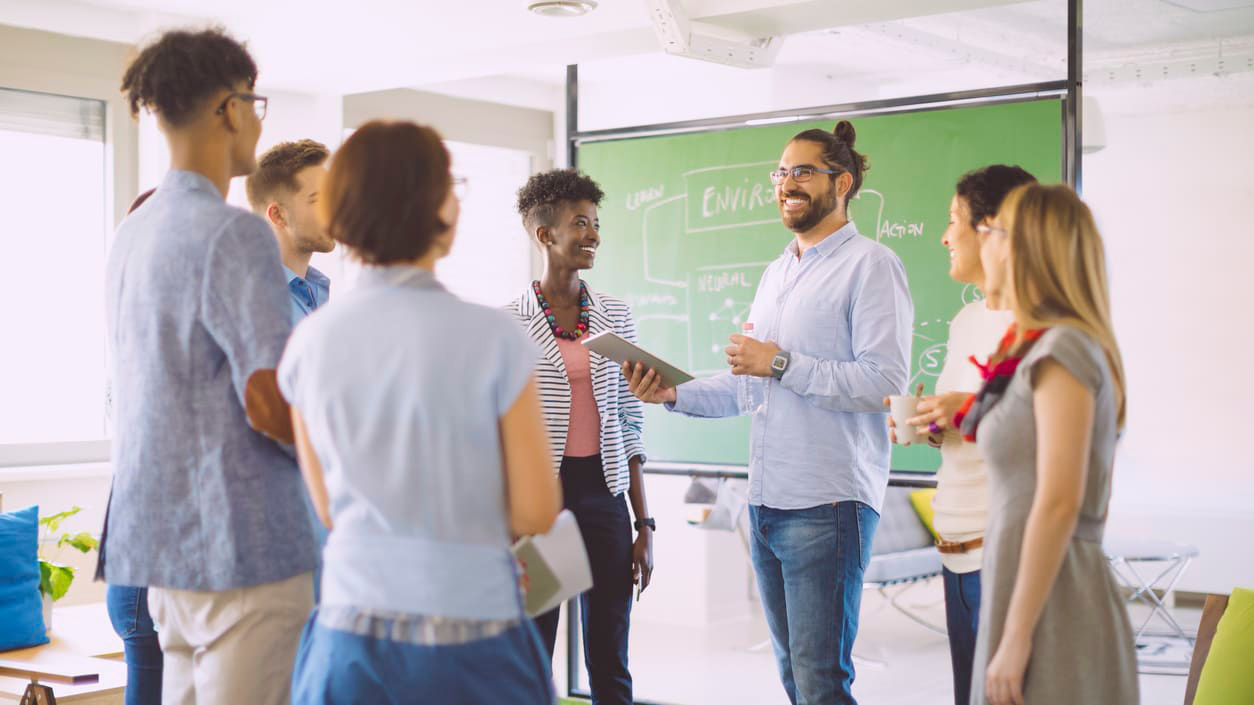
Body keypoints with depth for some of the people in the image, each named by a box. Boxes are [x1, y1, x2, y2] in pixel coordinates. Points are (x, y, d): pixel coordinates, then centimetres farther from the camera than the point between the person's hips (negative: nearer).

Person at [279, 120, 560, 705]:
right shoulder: (493, 338, -13)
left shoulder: (309, 342, -1)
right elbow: (538, 512, -6)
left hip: (349, 632, 3)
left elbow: (330, 507, 8)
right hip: (469, 640, -3)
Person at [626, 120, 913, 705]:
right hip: (765, 501, 8)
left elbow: (884, 382, -18)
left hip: (827, 503, -8)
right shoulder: (777, 272, 19)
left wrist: (780, 363, -15)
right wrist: (674, 394, 6)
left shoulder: (870, 265, -7)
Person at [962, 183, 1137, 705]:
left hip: (1049, 598, -9)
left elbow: (1059, 503, -19)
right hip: (1020, 579, 9)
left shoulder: (1062, 350, -13)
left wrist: (1016, 638, -19)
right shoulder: (1033, 350, 13)